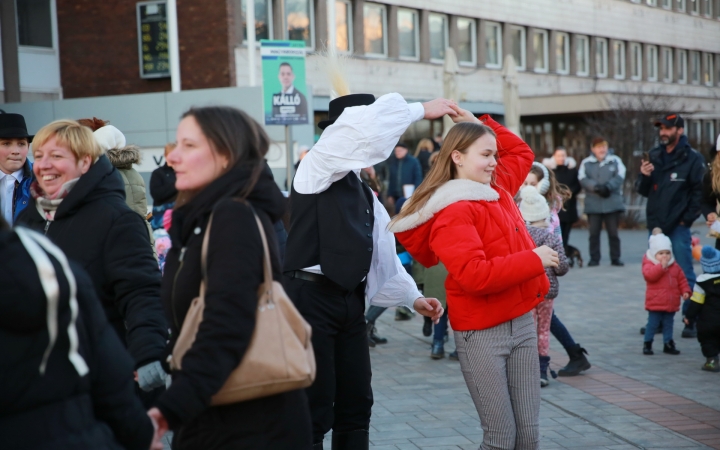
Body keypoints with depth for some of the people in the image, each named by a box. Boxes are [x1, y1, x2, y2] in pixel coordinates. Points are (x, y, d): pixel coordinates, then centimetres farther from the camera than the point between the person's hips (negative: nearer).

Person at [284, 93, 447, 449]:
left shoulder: (364, 194, 19)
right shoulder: (318, 166, -7)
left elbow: (382, 251, 24)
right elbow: (367, 125, -21)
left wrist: (412, 297, 20)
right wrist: (421, 110, -11)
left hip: (351, 302, 9)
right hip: (310, 297, -9)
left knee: (356, 406, 13)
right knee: (314, 412, -6)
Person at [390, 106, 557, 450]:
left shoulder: (497, 189, 12)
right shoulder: (452, 213, -14)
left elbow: (522, 153, 31)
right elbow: (474, 276, -25)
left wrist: (482, 124, 17)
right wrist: (534, 260, -18)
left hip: (522, 323, 7)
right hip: (482, 334, -7)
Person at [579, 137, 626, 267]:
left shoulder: (615, 161, 8)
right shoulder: (586, 163, 6)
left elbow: (620, 177, -3)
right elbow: (583, 179, -5)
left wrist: (608, 186, -18)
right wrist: (596, 187, -20)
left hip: (612, 203, 0)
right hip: (593, 204, 0)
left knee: (613, 232, 3)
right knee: (594, 233, 1)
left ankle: (615, 258, 11)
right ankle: (594, 258, 10)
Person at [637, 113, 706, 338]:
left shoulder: (692, 158, -6)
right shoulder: (654, 156, 9)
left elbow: (699, 191, -9)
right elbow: (643, 191, 13)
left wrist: (687, 219, -12)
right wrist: (644, 176, -7)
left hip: (678, 227, -5)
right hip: (656, 225, 6)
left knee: (685, 276, -1)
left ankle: (691, 321, 3)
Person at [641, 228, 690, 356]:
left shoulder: (674, 266, 8)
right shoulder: (649, 264, -9)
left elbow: (682, 280, 12)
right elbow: (649, 275, -29)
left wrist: (685, 291, 0)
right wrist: (661, 266, -30)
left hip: (671, 303, 5)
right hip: (655, 303, -5)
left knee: (668, 324, 14)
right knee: (652, 323, 2)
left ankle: (668, 344, 22)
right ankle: (647, 344, 13)